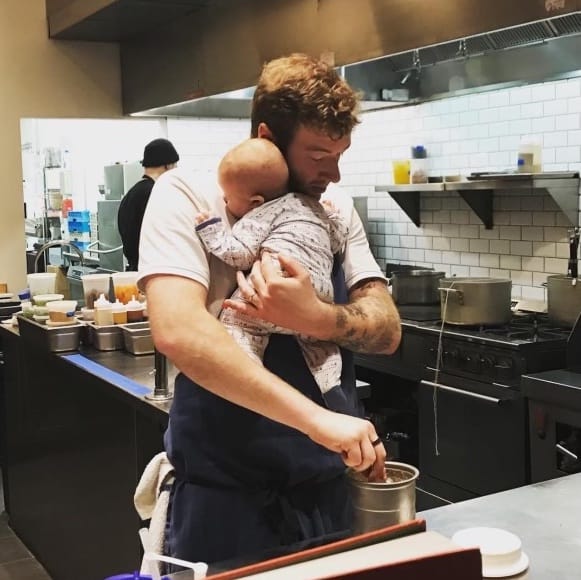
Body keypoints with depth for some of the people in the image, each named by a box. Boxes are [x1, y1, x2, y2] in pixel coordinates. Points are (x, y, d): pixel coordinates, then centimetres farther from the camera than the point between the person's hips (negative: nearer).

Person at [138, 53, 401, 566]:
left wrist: (315, 318, -24)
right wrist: (315, 418, -35)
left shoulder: (335, 208, 5)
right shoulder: (187, 195, -12)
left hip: (329, 485, 5)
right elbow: (178, 331, -28)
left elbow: (387, 329, -2)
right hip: (227, 492, -4)